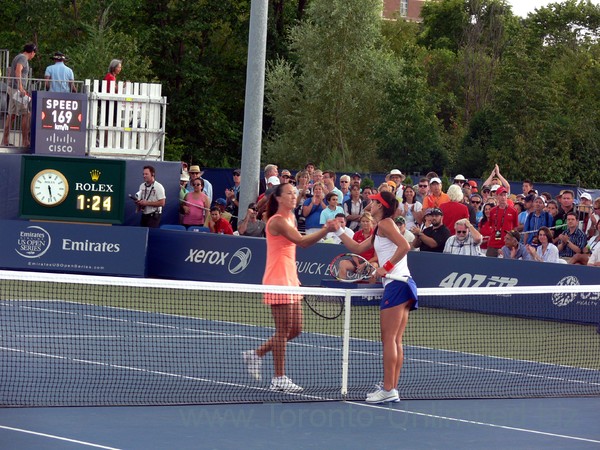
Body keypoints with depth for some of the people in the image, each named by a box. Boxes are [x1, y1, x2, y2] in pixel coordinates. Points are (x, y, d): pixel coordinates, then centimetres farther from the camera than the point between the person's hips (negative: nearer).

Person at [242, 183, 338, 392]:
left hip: (290, 280, 10)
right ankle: (279, 379, 0)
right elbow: (301, 241, -27)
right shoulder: (277, 221, -15)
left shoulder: (290, 218, 15)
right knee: (283, 330, -6)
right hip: (278, 281, -10)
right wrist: (326, 230, -36)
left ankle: (256, 354, 22)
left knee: (295, 329, 11)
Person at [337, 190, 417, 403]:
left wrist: (386, 268, -17)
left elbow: (405, 246, -19)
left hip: (396, 284, -10)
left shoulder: (385, 223, -5)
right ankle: (393, 389, 8)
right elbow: (358, 248, 31)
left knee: (389, 339, -9)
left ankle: (388, 390, -12)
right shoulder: (380, 230, 23)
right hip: (405, 285, 10)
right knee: (395, 341, 8)